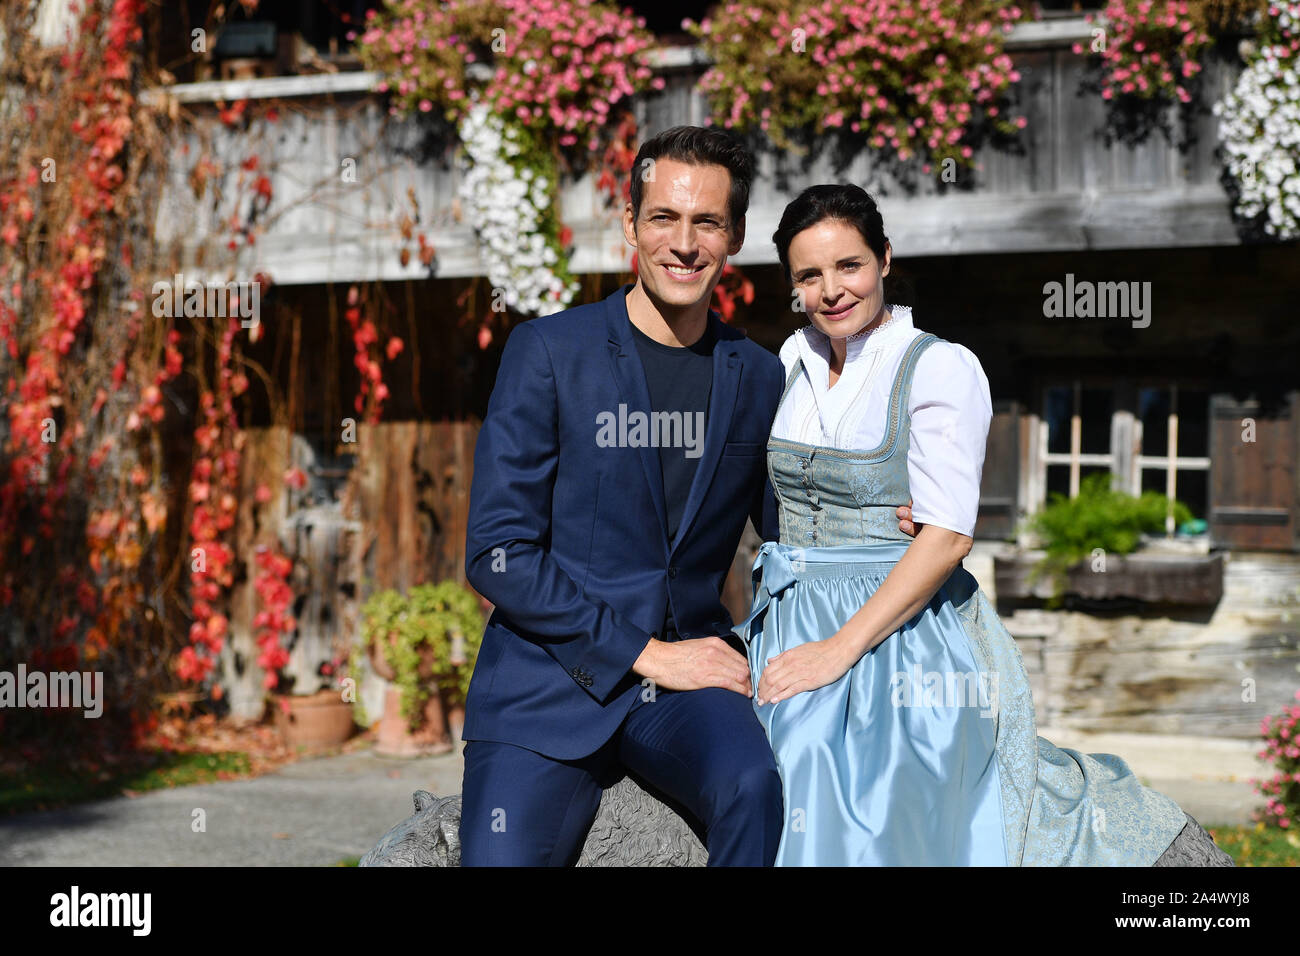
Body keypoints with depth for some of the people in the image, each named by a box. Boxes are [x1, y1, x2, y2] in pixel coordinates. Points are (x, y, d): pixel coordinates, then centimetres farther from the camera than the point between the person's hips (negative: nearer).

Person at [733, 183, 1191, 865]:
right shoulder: (793, 361, 9)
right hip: (788, 623, 6)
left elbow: (946, 537, -18)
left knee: (874, 836, -10)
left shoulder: (940, 368, -11)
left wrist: (840, 649, -22)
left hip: (902, 637, -6)